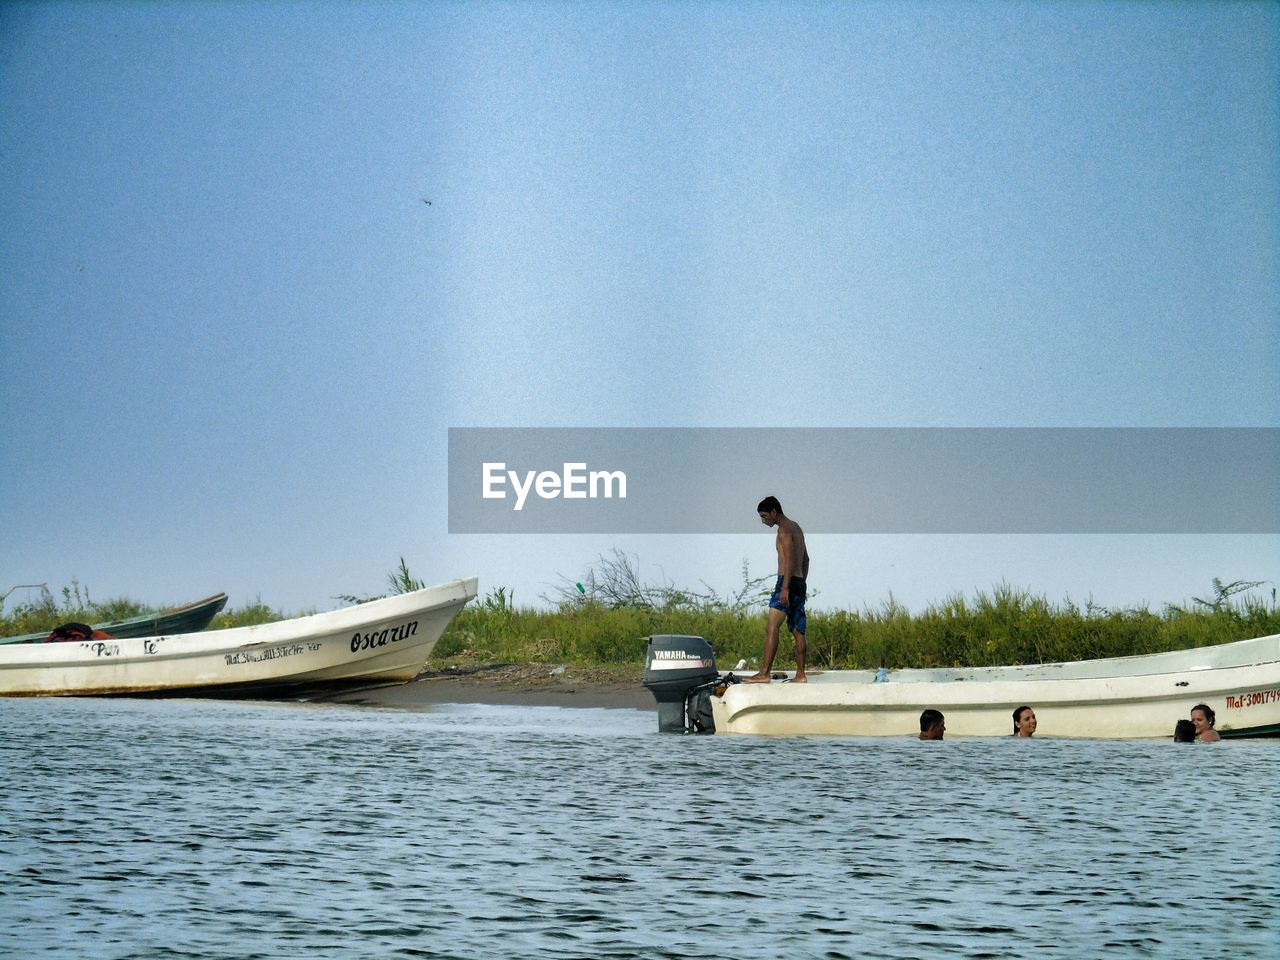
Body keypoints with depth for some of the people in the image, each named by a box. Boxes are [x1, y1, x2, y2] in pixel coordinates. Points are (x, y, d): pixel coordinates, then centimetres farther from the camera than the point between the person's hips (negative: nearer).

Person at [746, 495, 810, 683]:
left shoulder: (784, 529, -10)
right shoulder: (796, 527, 20)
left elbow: (790, 560, -20)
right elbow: (805, 559, 27)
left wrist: (785, 588, -25)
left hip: (788, 582, -10)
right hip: (800, 584, 10)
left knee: (771, 627, -14)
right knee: (798, 630, 9)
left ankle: (765, 673, -20)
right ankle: (800, 675, 8)